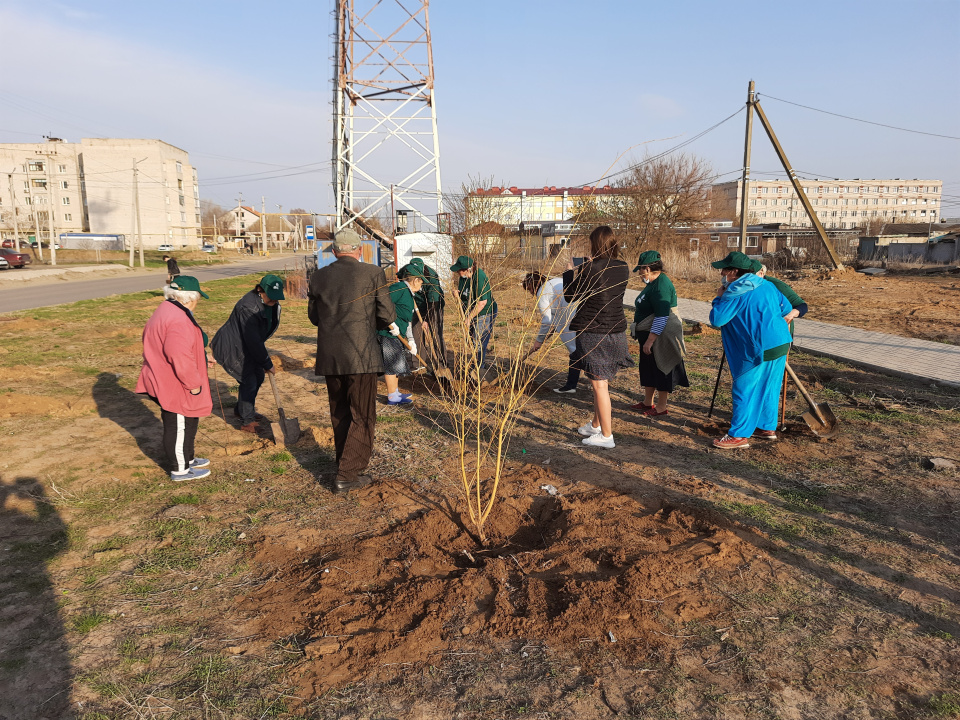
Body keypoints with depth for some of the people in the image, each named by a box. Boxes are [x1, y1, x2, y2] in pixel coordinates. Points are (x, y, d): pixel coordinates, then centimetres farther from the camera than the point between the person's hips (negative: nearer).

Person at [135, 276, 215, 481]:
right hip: (175, 387, -11)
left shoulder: (166, 311, 12)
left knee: (187, 424, 24)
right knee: (179, 427, 3)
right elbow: (179, 357, -31)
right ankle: (180, 470, 16)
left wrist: (201, 360, 25)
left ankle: (187, 459, 40)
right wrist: (193, 384, -22)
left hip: (165, 383, 11)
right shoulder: (178, 320, -25)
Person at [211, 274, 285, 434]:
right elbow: (253, 341, -29)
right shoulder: (248, 307, -31)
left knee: (259, 376, 14)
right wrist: (267, 364, -22)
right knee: (249, 381, -10)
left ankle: (240, 409, 35)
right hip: (231, 348, -9)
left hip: (245, 347, 9)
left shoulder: (272, 304, -3)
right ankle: (247, 422, 4)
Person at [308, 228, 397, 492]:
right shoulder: (373, 274, -7)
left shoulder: (318, 277, 5)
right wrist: (390, 325, 16)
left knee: (339, 414, 19)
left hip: (329, 357, 5)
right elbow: (386, 314, -6)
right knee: (362, 416, 6)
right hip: (361, 356, -4)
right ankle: (348, 473, 5)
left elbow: (313, 315, 12)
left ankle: (346, 461, 32)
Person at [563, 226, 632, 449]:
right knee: (601, 382, 20)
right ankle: (596, 425, 35)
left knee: (599, 384, 1)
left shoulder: (590, 270, -17)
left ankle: (606, 435, 7)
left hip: (593, 334, -7)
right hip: (616, 332, 7)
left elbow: (570, 296, -6)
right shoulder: (623, 269, 2)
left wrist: (569, 273, 9)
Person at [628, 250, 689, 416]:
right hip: (649, 336, 11)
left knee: (661, 371, 2)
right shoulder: (653, 283, 11)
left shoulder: (661, 286, -23)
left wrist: (650, 340, -26)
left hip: (660, 338, -10)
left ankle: (661, 407, 14)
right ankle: (647, 402, 32)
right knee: (647, 369, 18)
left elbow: (662, 317, -28)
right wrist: (646, 339, 23)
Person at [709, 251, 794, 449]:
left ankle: (739, 436, 1)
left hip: (759, 349, -9)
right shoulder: (766, 285, 13)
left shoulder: (736, 293, -13)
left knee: (744, 390, -2)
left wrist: (719, 298, -2)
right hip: (781, 344, 9)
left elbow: (716, 320, -17)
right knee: (769, 388, 19)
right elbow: (787, 310, 19)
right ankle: (768, 427, 31)